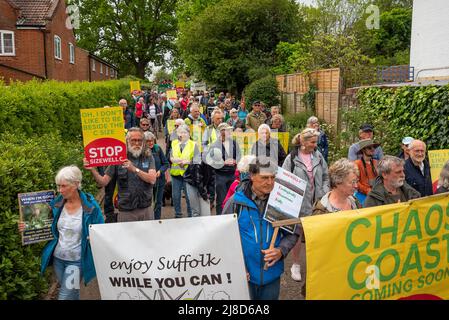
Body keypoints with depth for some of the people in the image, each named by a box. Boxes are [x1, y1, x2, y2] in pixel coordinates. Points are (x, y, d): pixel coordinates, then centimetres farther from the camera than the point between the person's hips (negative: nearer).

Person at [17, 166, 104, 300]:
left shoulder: (90, 206, -18)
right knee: (71, 294, 22)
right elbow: (53, 228, 10)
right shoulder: (56, 203, -4)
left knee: (65, 297, -1)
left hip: (77, 261, -5)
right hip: (57, 258, 5)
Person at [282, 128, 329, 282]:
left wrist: (325, 192, 2)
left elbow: (325, 176, 12)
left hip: (316, 202, 3)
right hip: (298, 203, -3)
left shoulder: (318, 156, 3)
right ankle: (296, 265, 26)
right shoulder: (292, 158, -9)